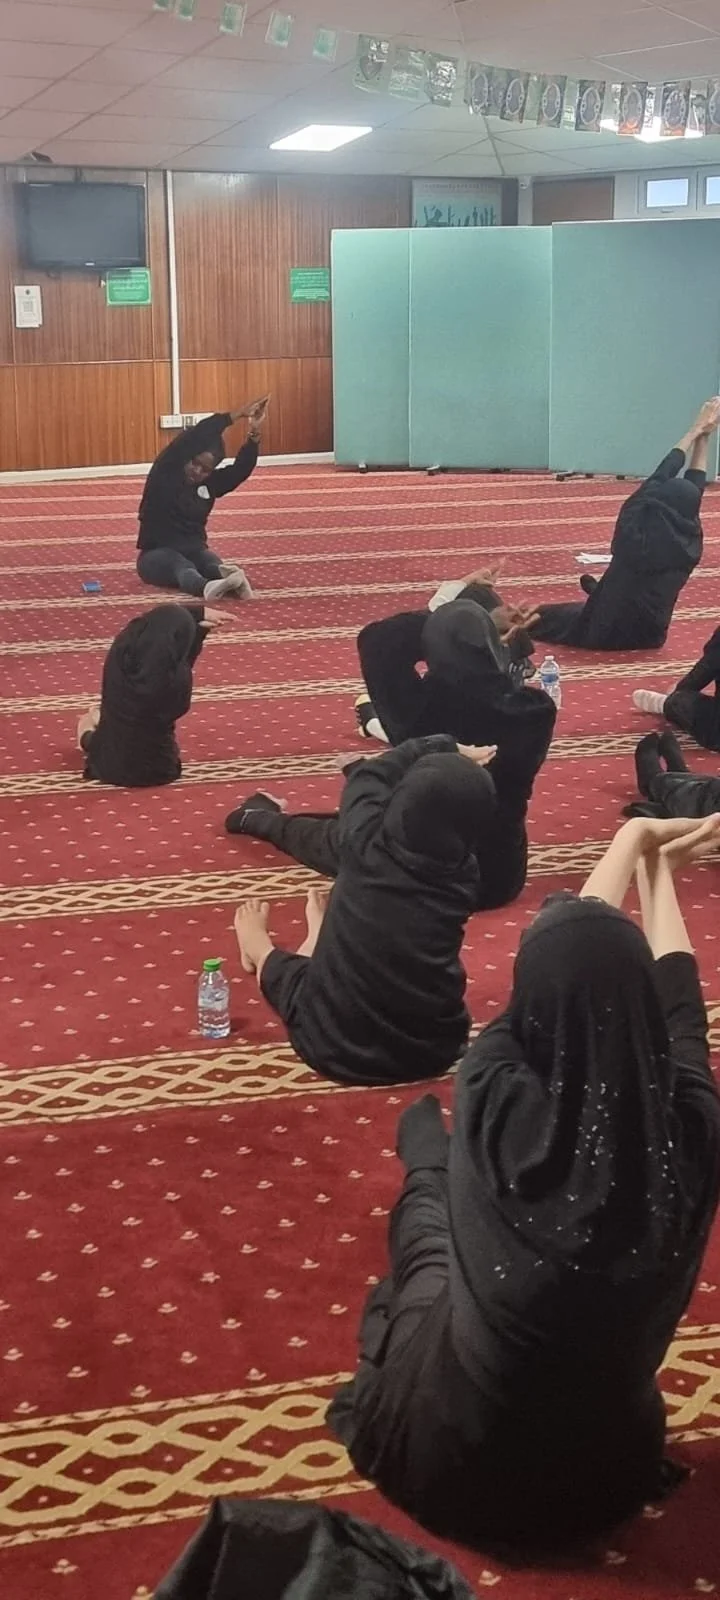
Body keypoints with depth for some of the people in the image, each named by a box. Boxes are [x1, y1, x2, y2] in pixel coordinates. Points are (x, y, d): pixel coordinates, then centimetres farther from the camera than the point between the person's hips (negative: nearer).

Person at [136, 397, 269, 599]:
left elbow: (241, 469, -9)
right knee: (182, 567, -38)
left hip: (194, 550, 4)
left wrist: (255, 434, -25)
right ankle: (206, 587, -72)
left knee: (213, 564, -32)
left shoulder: (209, 484, 5)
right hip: (157, 554, -4)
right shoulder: (164, 476, -9)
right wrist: (238, 414, -25)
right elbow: (193, 438, -21)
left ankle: (229, 577, -67)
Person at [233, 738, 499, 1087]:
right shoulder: (463, 876, -13)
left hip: (335, 1047, -2)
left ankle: (262, 951, 57)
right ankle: (322, 940, 52)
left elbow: (369, 773, 2)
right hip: (434, 1049, 3)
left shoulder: (365, 845, -20)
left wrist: (441, 749, 11)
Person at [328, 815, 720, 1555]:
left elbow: (562, 970, -10)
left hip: (453, 1462, -2)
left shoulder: (496, 1094, -29)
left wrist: (631, 842, 4)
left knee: (427, 1188, 24)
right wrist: (658, 873, 15)